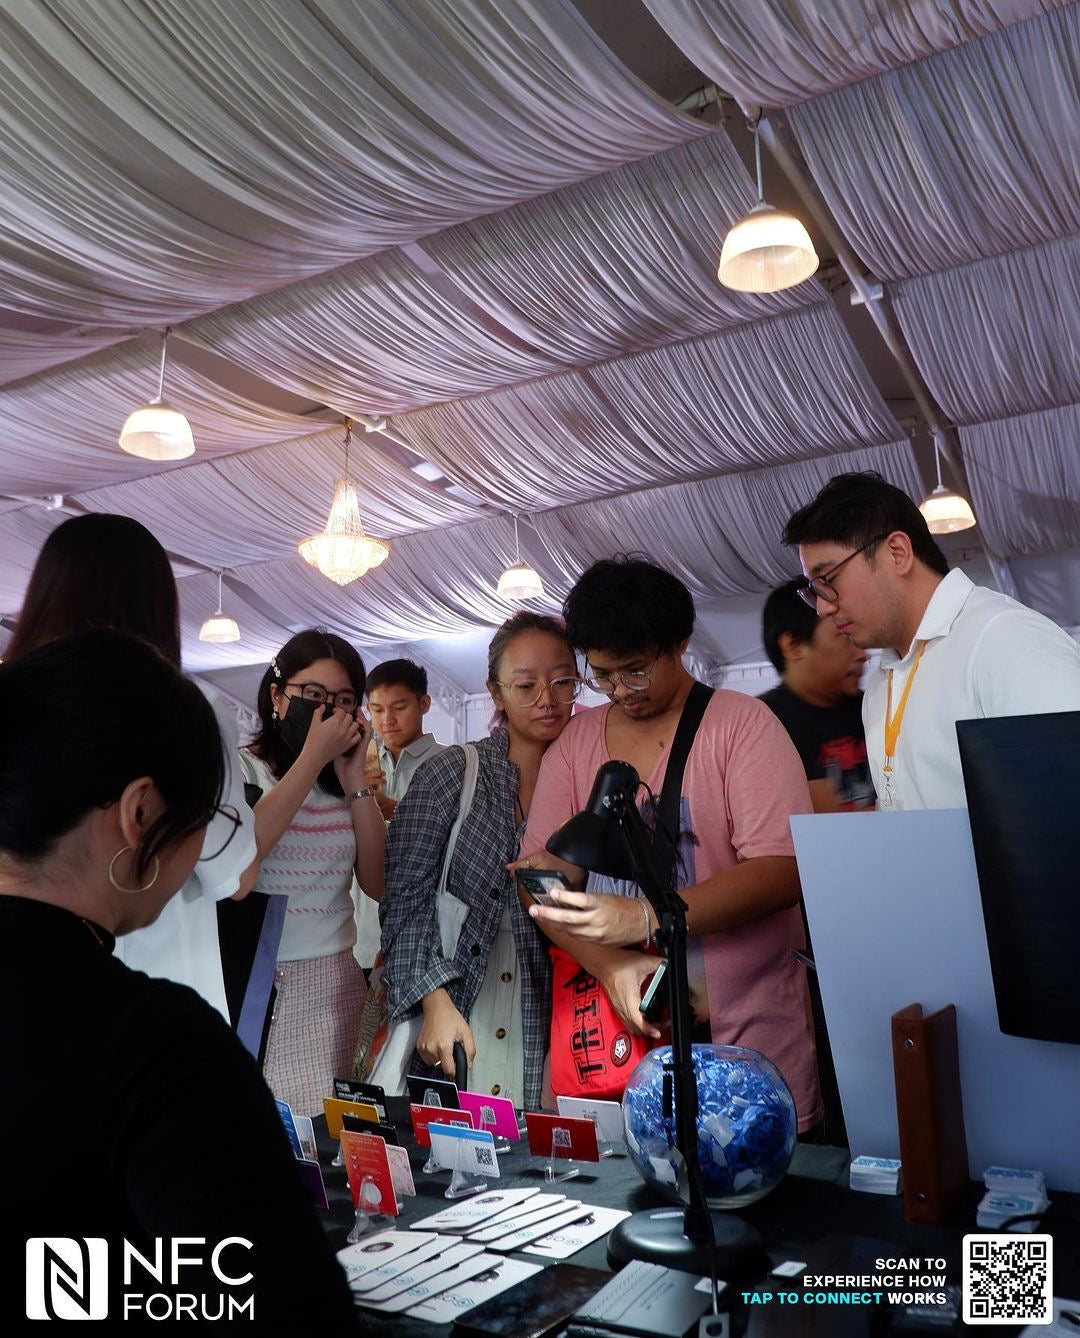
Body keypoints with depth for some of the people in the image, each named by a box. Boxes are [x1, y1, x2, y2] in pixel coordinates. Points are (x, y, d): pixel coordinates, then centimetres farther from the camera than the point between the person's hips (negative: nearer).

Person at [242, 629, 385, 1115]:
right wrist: (313, 756, -17)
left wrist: (355, 781, -4)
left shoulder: (347, 783, 10)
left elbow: (380, 885, 1)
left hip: (331, 985, 4)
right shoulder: (240, 768, -2)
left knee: (321, 1124, 3)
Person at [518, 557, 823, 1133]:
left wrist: (644, 918, -23)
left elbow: (781, 872, -14)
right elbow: (540, 871, 2)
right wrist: (610, 965, -15)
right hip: (619, 1031, 3)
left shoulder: (742, 722, -4)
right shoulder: (575, 740, 8)